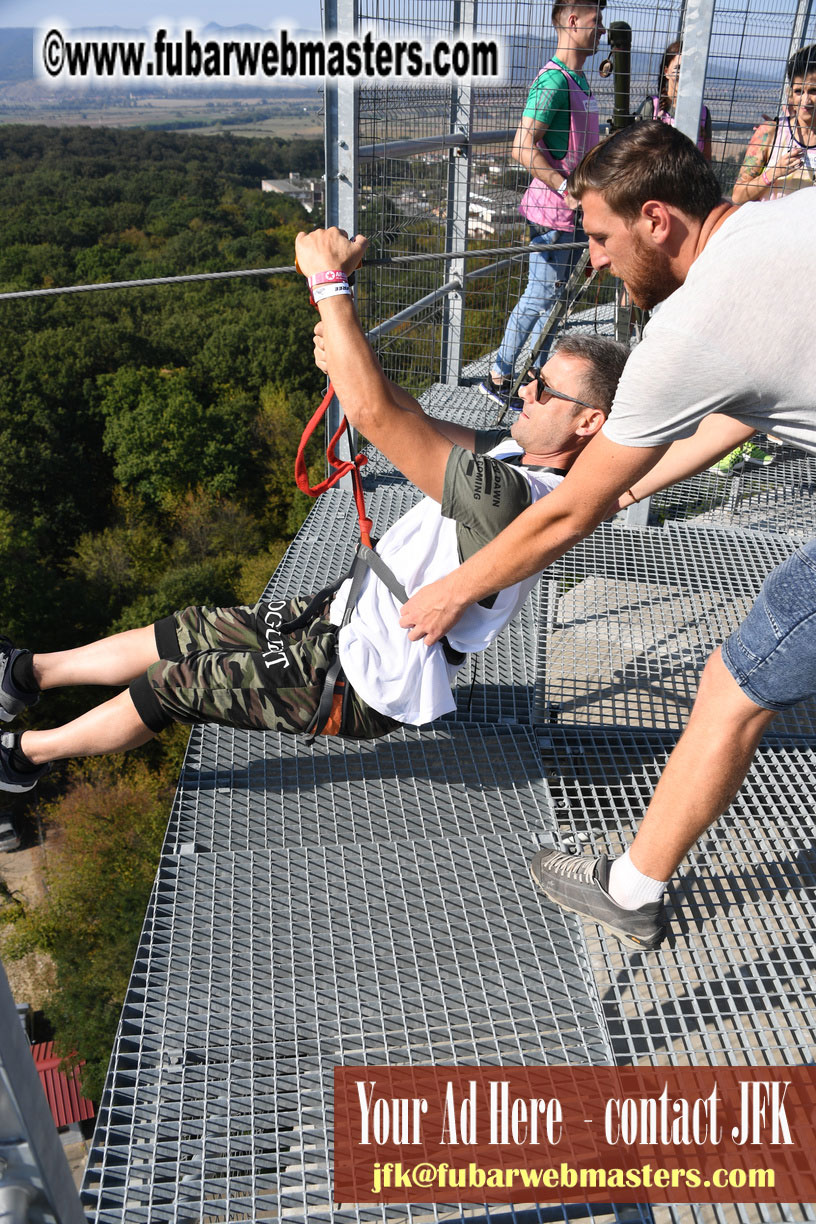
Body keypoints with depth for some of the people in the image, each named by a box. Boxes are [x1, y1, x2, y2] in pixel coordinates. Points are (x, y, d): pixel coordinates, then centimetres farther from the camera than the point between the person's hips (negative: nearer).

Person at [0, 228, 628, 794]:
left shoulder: (511, 496, -33)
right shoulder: (518, 448, -2)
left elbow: (376, 415, -37)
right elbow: (412, 420, 5)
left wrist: (331, 278, -29)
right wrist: (349, 359, -14)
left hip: (361, 686, -8)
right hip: (352, 610, 9)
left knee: (167, 685, 1)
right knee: (186, 631, 14)